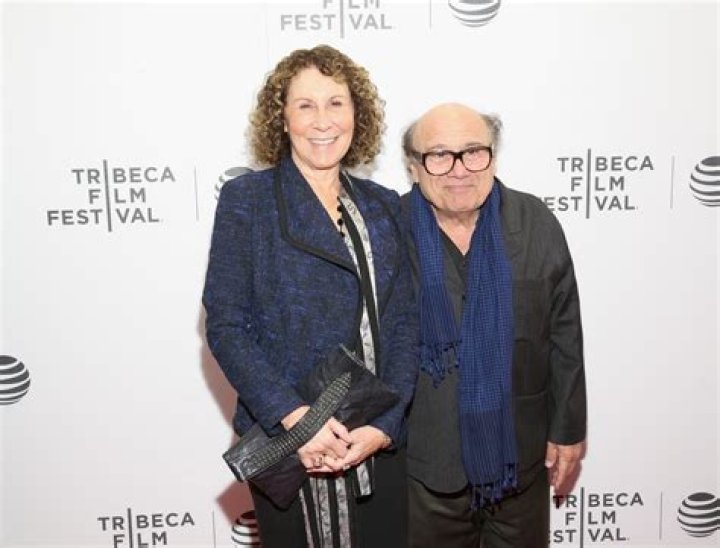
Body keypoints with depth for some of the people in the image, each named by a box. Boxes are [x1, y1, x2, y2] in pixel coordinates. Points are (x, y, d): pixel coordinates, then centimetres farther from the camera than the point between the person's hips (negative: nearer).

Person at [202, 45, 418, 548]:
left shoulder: (384, 206, 6)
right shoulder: (246, 199, -4)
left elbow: (405, 324, 2)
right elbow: (225, 327, -9)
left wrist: (385, 424, -10)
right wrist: (293, 415, -19)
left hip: (381, 441, 3)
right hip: (285, 442, -3)